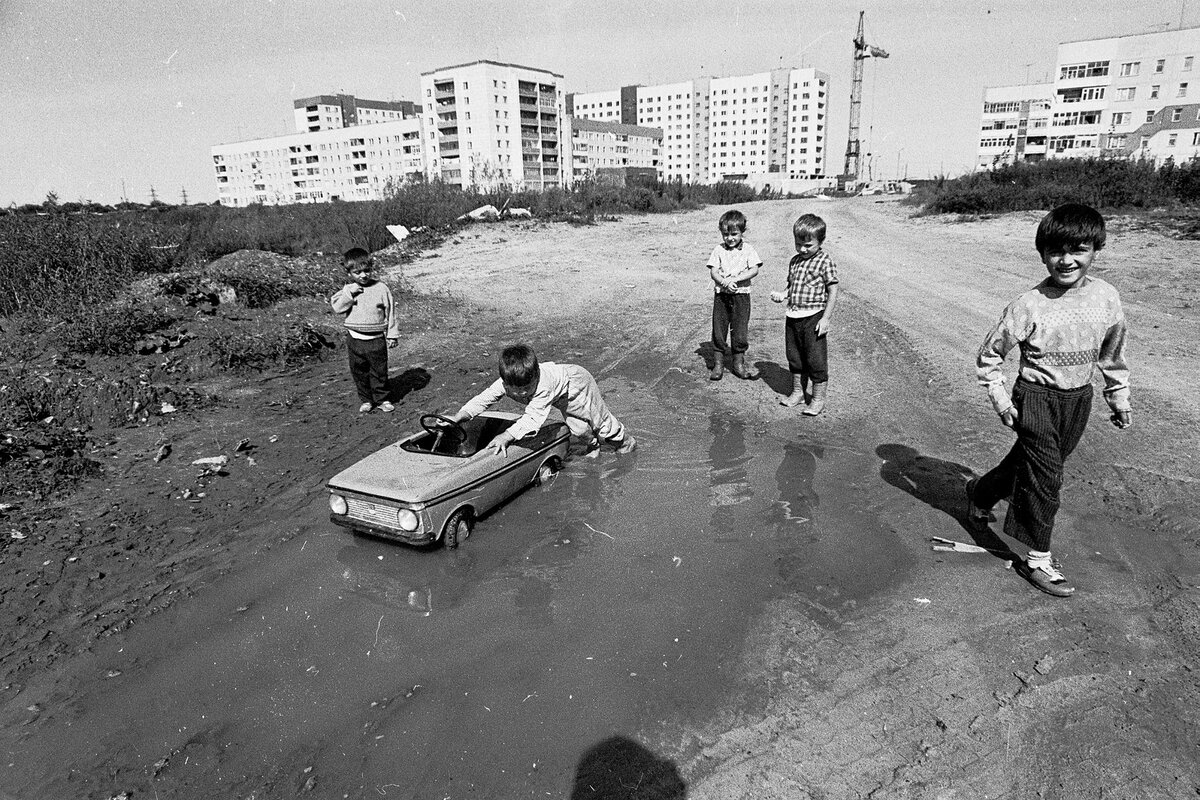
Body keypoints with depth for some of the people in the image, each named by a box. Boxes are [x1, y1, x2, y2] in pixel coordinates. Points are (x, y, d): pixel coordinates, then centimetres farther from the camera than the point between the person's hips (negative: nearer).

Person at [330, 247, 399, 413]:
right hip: (354, 339, 2)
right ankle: (366, 400, 24)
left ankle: (382, 399, 19)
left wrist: (392, 335, 0)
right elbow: (337, 307, -9)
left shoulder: (381, 288, -4)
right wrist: (349, 293, -20)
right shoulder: (348, 290, 3)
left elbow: (390, 312, 0)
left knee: (379, 372, 5)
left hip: (376, 339, -2)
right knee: (359, 373, 10)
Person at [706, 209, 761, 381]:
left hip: (741, 295, -1)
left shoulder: (748, 249, 1)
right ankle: (718, 363, 13)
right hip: (721, 295, 1)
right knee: (718, 329, 3)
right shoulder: (718, 250, 3)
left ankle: (738, 363, 19)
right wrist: (725, 282, -22)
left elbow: (754, 270, -9)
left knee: (740, 330, 5)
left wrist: (734, 279, -19)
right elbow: (713, 272, -3)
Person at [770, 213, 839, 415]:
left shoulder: (825, 262, -9)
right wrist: (782, 295, -1)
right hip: (792, 317, 7)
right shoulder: (794, 261, 10)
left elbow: (833, 292, -10)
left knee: (815, 360, 1)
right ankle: (798, 392, 32)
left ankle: (818, 399, 13)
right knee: (794, 357, 16)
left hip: (813, 317, -7)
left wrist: (826, 318, -15)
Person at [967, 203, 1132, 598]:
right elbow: (989, 355, -9)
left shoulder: (1107, 297, -3)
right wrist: (1000, 400, -11)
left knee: (1027, 459, 17)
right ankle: (1037, 560, 13)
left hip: (1079, 399, 5)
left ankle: (981, 492, 45)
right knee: (1044, 477, -1)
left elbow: (1112, 353, 11)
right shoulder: (1029, 305, -17)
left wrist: (1119, 397, 16)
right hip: (1036, 398, -5)